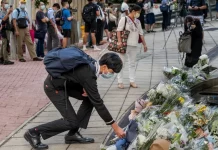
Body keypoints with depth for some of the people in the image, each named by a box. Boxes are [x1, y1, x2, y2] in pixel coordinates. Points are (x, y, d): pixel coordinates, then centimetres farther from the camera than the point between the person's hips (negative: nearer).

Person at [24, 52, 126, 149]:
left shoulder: (91, 64, -6)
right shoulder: (89, 75, -30)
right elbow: (98, 103, -26)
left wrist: (86, 89, -8)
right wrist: (115, 126, -21)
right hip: (53, 86, -9)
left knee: (90, 98, 0)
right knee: (72, 122, -8)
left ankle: (72, 134, 7)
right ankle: (34, 132, 3)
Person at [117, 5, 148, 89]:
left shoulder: (138, 21, 15)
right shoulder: (124, 19, -4)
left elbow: (141, 33, 16)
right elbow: (119, 30, -10)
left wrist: (144, 44, 10)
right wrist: (119, 41, -22)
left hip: (134, 45, 6)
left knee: (132, 63, 8)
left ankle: (132, 81, 13)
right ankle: (120, 82, 5)